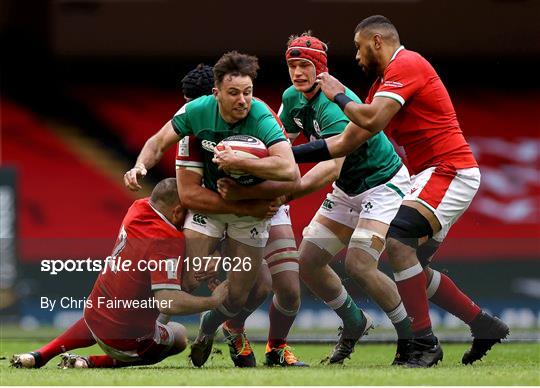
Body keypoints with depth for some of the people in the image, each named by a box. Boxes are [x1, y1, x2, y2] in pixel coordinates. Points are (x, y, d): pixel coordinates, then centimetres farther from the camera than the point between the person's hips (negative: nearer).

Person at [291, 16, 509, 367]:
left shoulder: (406, 65, -11)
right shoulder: (384, 82, 19)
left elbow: (371, 121, -22)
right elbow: (346, 142, 19)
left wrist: (339, 96, -5)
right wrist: (287, 154, 14)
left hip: (449, 170, -11)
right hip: (432, 174, 11)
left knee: (398, 239, -24)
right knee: (414, 268, 12)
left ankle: (424, 342, -23)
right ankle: (484, 325, 20)